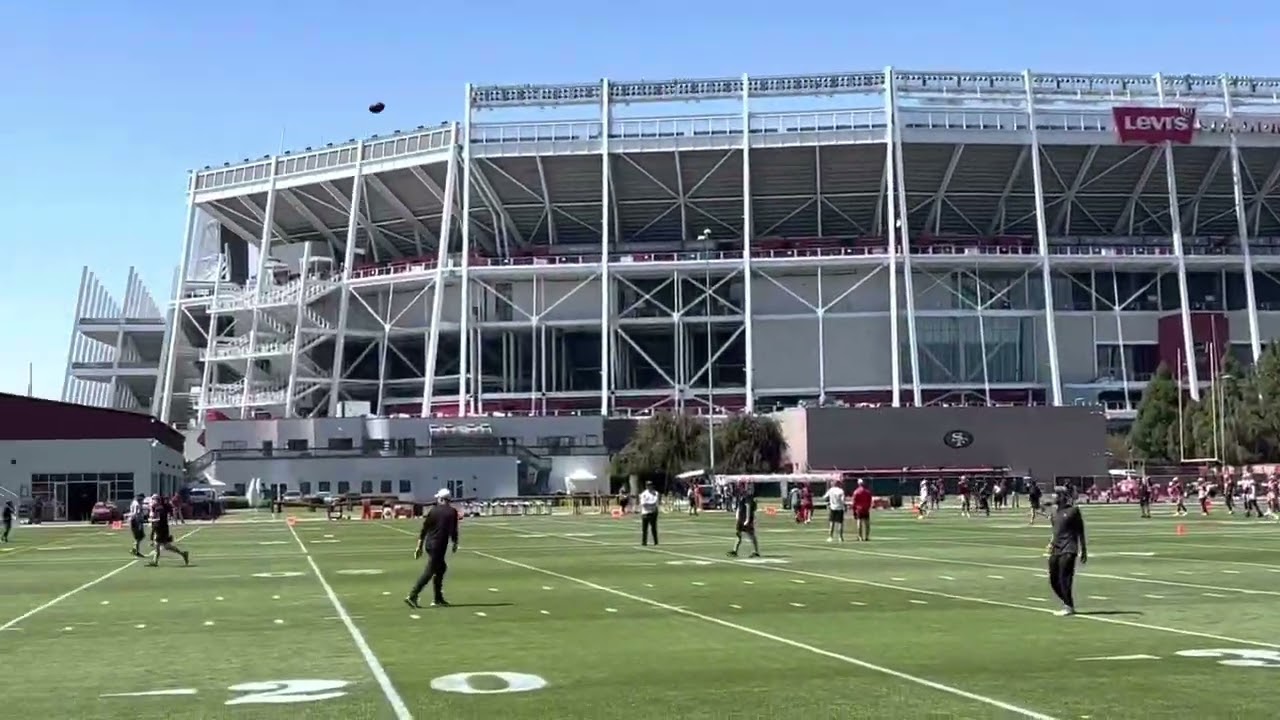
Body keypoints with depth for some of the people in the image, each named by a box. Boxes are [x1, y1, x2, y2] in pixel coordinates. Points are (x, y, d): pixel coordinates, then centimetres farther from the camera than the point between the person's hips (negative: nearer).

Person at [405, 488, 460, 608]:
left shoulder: (433, 510, 4)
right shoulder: (452, 512, -2)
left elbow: (424, 529, 2)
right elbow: (454, 530, -1)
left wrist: (419, 546, 6)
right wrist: (455, 543, 14)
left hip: (429, 544, 5)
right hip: (439, 546, -5)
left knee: (441, 568, 19)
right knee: (429, 571, -3)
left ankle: (438, 599, 19)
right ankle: (412, 596, -12)